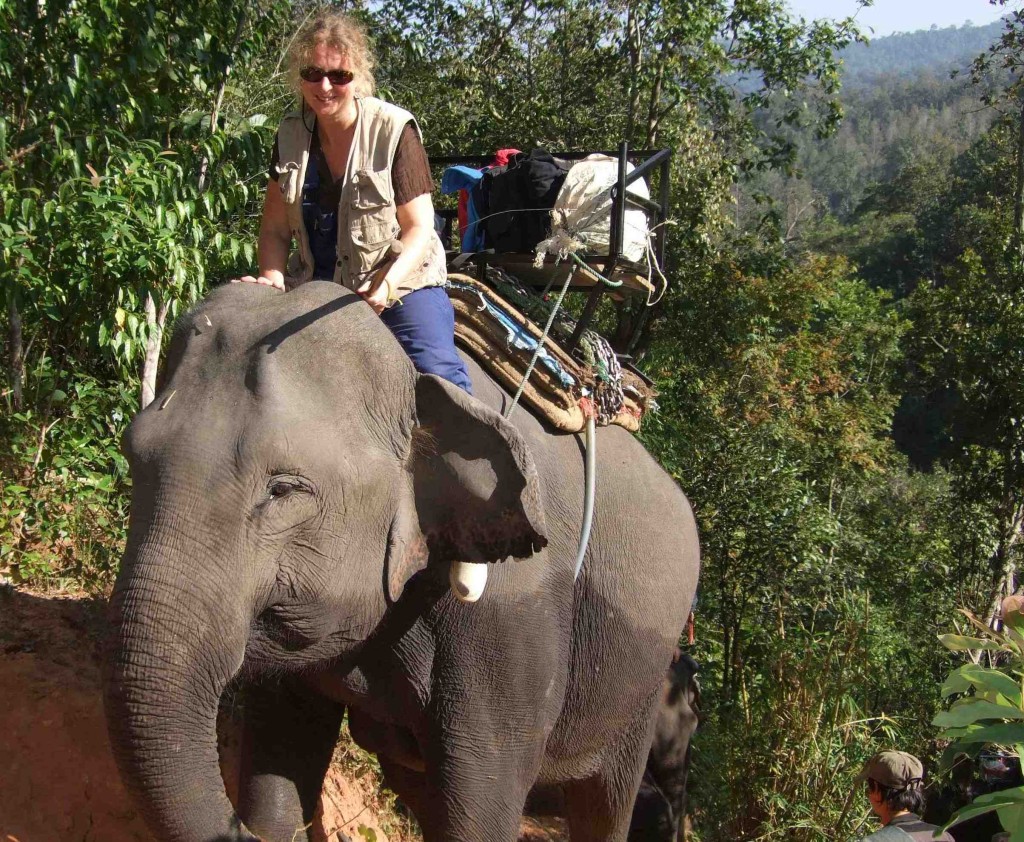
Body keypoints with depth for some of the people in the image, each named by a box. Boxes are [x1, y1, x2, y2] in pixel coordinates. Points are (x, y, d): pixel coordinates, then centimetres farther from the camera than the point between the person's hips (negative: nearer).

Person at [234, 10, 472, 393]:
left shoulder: (393, 130, -10)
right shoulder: (291, 134, 3)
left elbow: (419, 226, -9)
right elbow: (275, 228, 8)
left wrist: (387, 284, -26)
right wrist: (272, 279, -12)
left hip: (400, 284, -4)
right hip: (315, 286, 4)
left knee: (437, 373, -25)